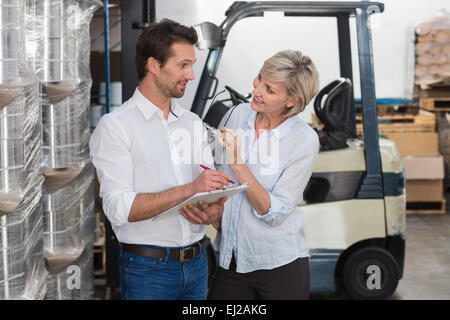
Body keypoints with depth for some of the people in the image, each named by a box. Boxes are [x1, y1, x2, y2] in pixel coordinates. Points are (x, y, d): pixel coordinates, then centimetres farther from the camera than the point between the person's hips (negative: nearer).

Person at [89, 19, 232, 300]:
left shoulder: (193, 123, 11)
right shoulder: (115, 126, -8)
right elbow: (119, 208, -18)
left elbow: (211, 191, 8)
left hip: (197, 263, 5)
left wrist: (214, 212, -15)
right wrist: (189, 189, -24)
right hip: (148, 267, -5)